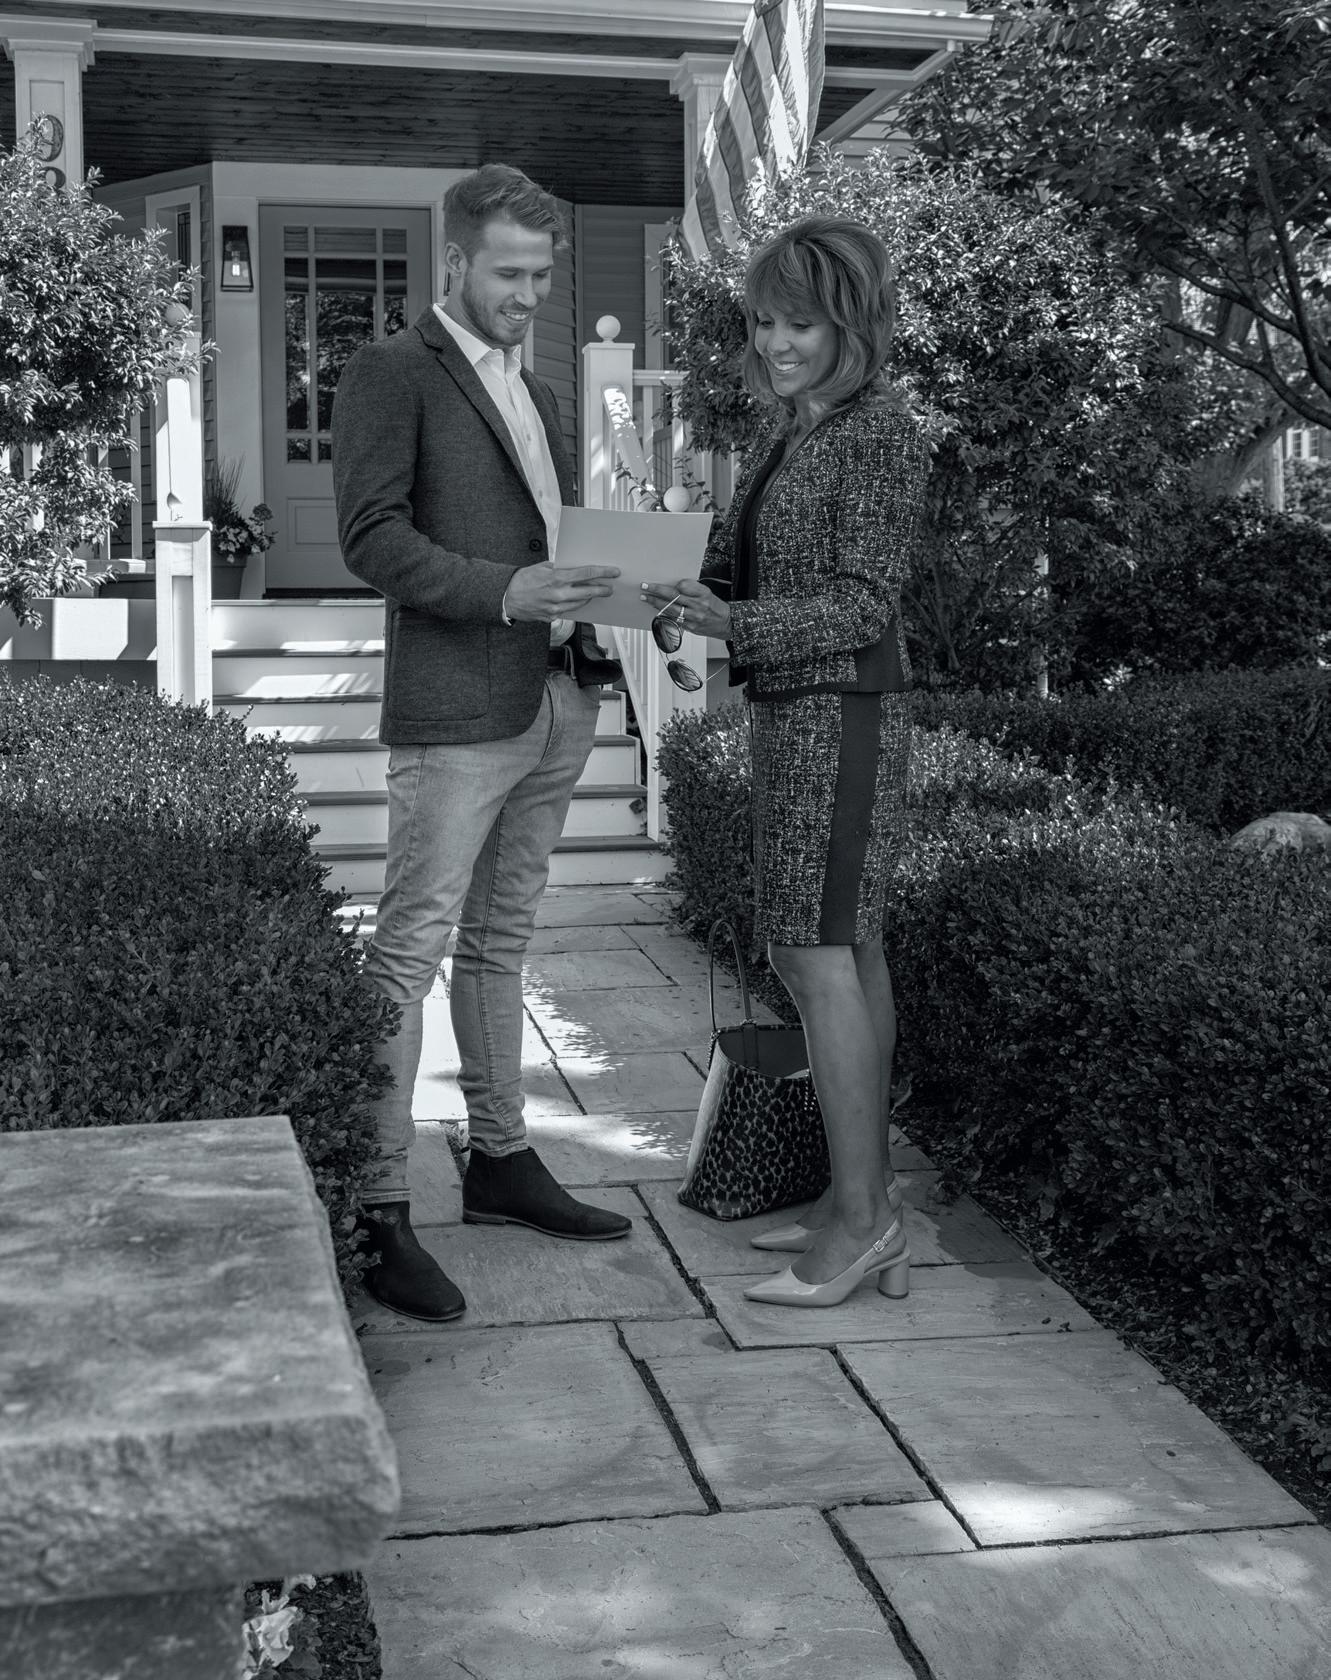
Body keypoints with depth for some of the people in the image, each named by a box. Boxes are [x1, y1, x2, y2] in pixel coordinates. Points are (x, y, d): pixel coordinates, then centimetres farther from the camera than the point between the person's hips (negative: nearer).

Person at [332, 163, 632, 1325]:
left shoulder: (534, 392, 23)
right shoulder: (392, 373, -2)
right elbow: (372, 537, -12)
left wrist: (619, 587, 3)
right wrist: (505, 592, -23)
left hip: (555, 702, 8)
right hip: (456, 712, -8)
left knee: (500, 944, 15)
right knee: (411, 953, -9)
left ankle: (501, 1162, 24)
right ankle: (379, 1210, -6)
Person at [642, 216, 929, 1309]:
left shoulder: (882, 433, -12)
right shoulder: (786, 429, 14)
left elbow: (862, 603, -17)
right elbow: (739, 569, 16)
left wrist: (731, 626, -27)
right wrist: (659, 585, -2)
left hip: (840, 713, -9)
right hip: (795, 712, 9)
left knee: (816, 953, -10)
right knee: (850, 948, 10)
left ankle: (862, 1212, -3)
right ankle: (870, 1206, 18)